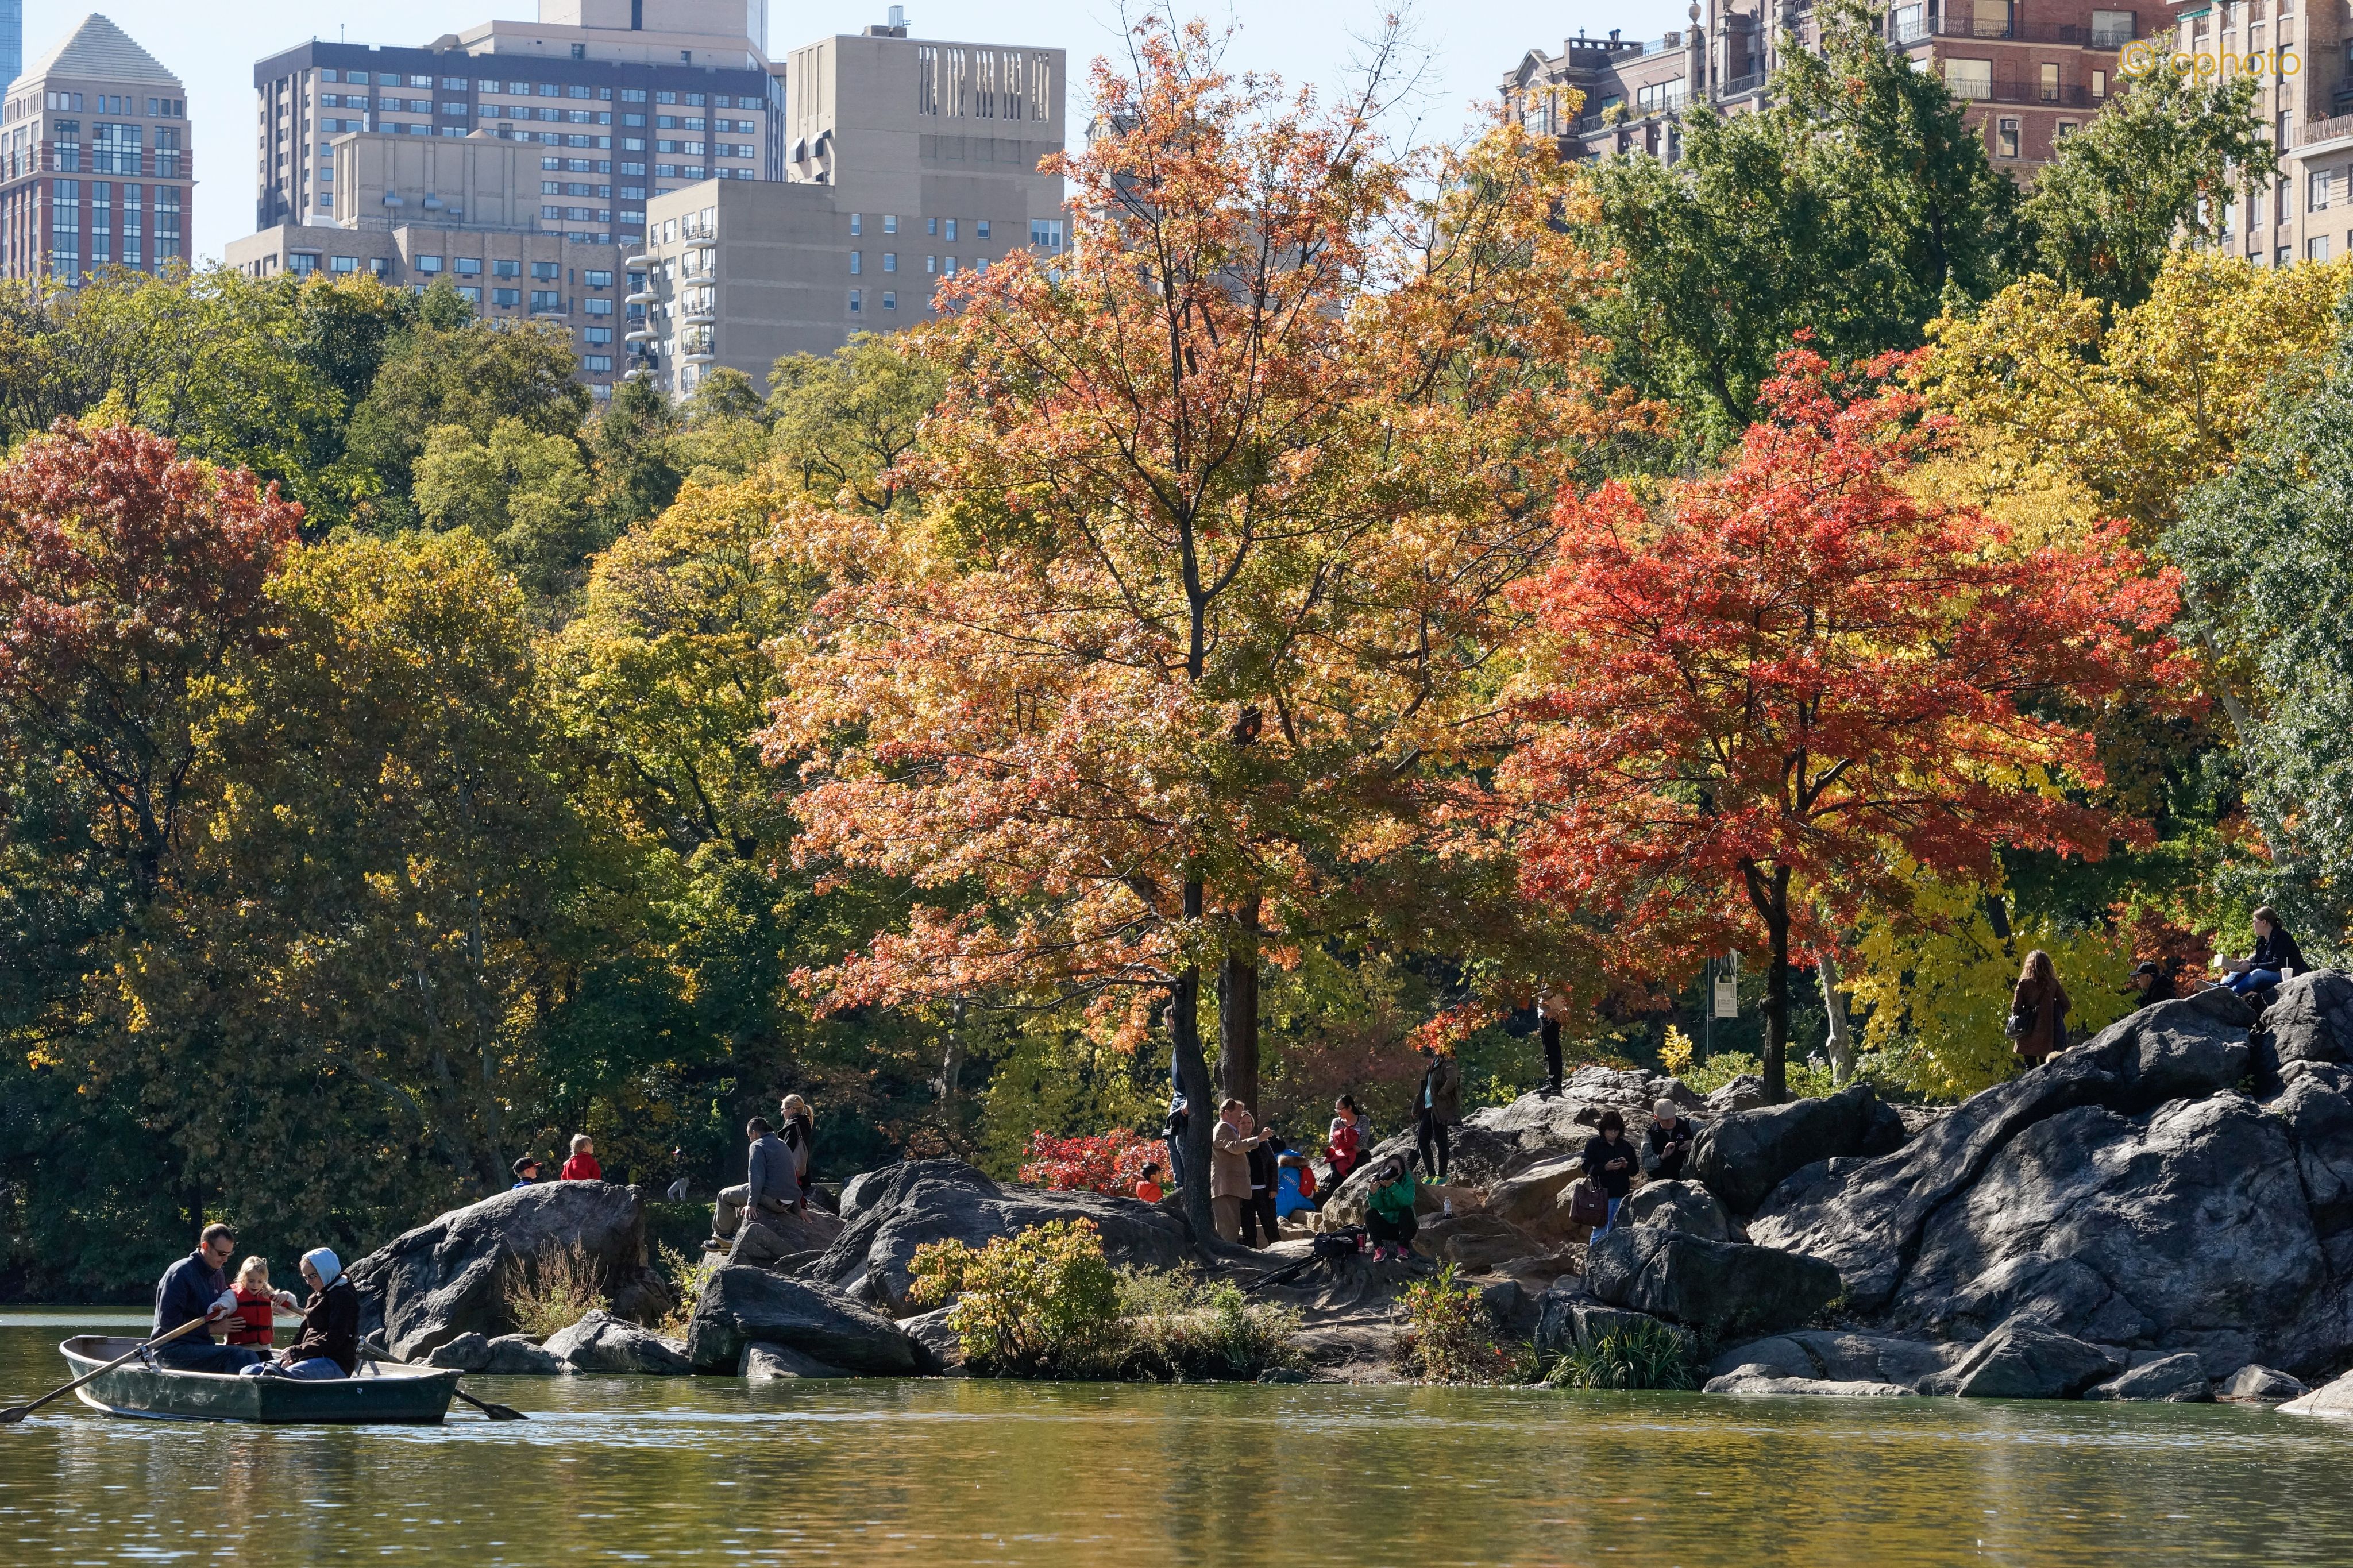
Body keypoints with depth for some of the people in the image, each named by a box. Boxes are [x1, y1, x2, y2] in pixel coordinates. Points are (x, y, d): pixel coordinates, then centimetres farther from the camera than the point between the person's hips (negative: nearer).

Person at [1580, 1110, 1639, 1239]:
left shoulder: (1626, 1146, 10)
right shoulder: (1594, 1144, 0)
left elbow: (1634, 1170, 13)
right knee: (1600, 1231, -7)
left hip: (1621, 1195, 4)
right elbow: (1587, 1167, -6)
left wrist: (1626, 1166, -9)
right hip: (1602, 1194, -4)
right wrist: (1605, 1167, -20)